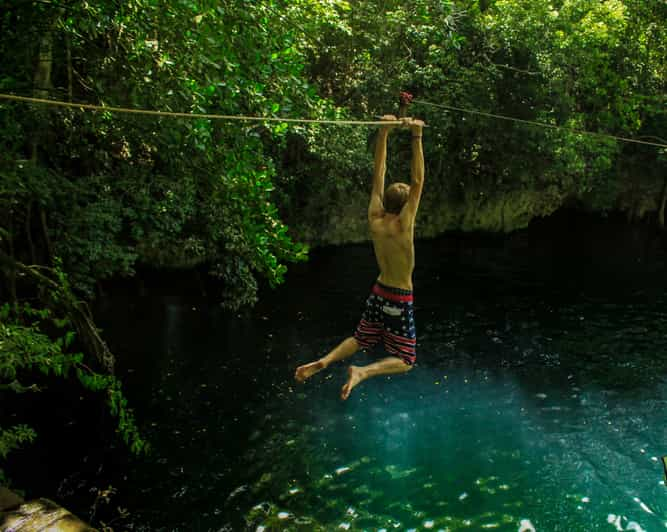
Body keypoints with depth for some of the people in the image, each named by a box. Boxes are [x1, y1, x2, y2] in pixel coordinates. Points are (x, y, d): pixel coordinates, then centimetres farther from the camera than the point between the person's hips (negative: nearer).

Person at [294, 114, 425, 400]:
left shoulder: (374, 222, -8)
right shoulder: (402, 227, -23)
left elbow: (378, 174, -7)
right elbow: (418, 181, -27)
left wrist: (384, 132, -8)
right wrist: (417, 136, -28)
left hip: (378, 293, 6)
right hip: (399, 301, -6)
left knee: (361, 339, 24)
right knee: (404, 360, 7)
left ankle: (324, 361, 0)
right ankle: (363, 372, -18)